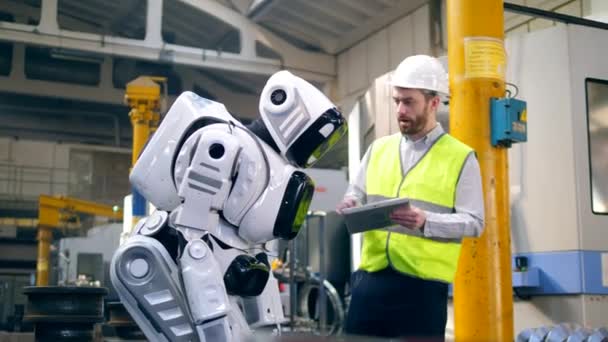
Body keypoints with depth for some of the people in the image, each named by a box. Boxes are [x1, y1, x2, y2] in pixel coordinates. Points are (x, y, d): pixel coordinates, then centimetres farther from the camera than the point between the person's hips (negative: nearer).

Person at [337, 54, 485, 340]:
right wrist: (351, 205, -5)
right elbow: (357, 192, 20)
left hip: (424, 283, -4)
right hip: (371, 277, 4)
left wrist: (426, 222, -21)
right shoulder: (378, 148, 13)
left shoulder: (461, 157, 1)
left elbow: (474, 222, -5)